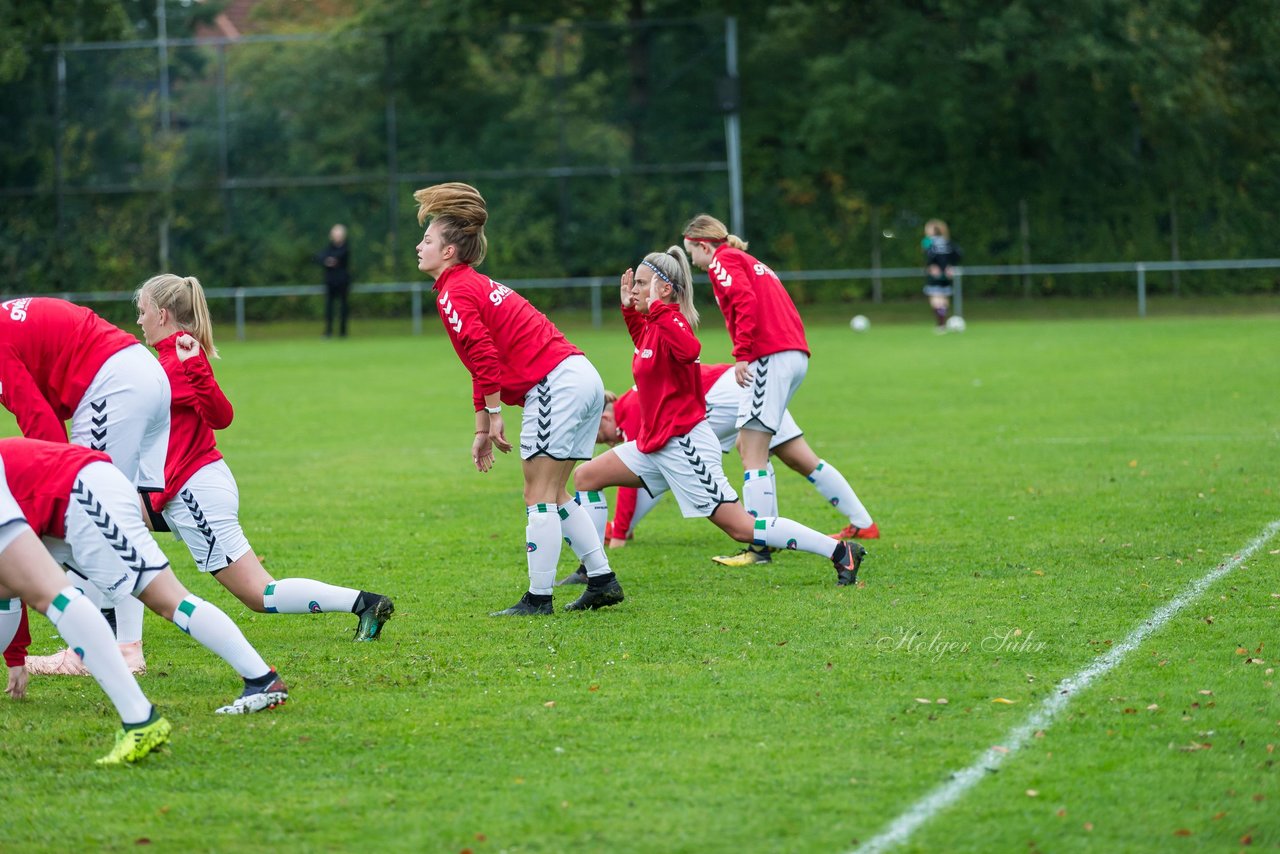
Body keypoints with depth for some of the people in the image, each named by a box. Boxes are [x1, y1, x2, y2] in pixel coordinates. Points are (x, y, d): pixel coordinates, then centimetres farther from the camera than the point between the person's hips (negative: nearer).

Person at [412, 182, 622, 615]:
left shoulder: (454, 292, -7)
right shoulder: (478, 285, 24)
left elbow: (485, 357, -19)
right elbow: (486, 364, 28)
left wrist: (494, 417, -14)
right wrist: (482, 431, 27)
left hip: (554, 385, -10)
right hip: (582, 376, 10)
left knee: (540, 495, -5)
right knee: (555, 494, 16)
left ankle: (539, 597, -3)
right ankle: (602, 580, 17)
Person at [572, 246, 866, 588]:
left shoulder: (671, 320, -15)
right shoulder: (655, 325, 11)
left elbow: (689, 350, -40)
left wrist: (655, 307, -35)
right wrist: (629, 309, 25)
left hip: (682, 444, -10)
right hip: (656, 442, 10)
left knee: (742, 527, -10)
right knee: (586, 477, 10)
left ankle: (841, 552, -7)